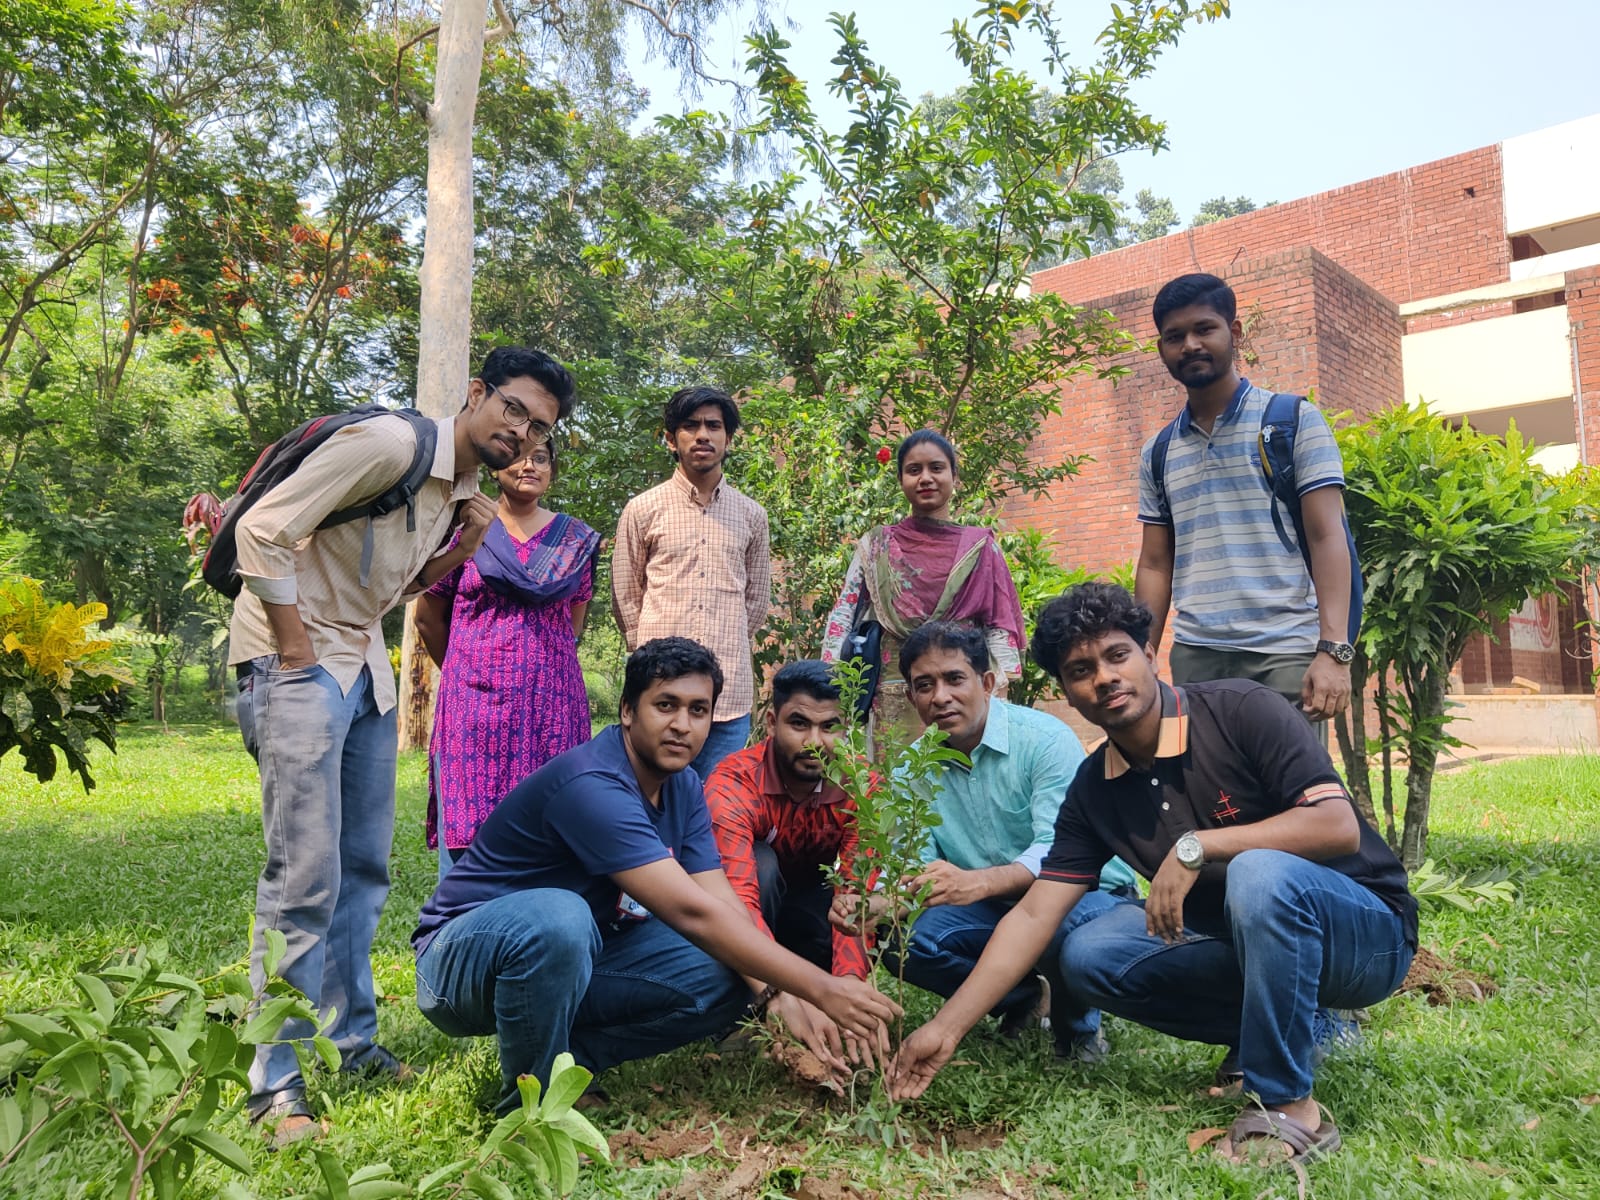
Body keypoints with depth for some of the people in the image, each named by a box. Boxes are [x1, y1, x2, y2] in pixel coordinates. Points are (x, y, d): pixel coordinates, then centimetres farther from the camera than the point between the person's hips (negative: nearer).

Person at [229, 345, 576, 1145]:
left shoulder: (461, 489, 10)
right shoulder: (390, 444, -18)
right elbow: (263, 530, -21)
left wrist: (464, 547, -1)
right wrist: (296, 653, -18)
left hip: (365, 668, 9)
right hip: (299, 666, -9)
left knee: (364, 867, 13)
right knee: (305, 879, -8)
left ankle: (353, 1043, 27)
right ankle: (273, 1085, 4)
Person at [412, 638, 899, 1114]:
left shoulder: (684, 789, -1)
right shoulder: (592, 786, -29)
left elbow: (725, 906, -7)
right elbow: (692, 914, -34)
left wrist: (781, 998, -24)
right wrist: (820, 988, -32)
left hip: (576, 959, 7)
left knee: (727, 980, -11)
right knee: (558, 917, -40)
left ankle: (564, 1057, 1)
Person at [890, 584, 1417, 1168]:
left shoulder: (1242, 711, -17)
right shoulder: (1093, 789, -2)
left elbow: (1339, 826, -26)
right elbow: (1034, 914, -4)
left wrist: (1196, 845, -31)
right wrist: (947, 1027, -10)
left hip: (1364, 931, -5)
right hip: (1242, 944, 6)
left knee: (1258, 872, -36)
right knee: (1089, 955, -12)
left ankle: (1289, 1107, -20)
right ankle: (1299, 1026, 3)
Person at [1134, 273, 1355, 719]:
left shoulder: (1295, 420, 3)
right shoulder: (1158, 453, 14)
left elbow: (1327, 537, -4)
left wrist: (1333, 650, -15)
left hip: (1287, 653, -3)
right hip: (1194, 657, 3)